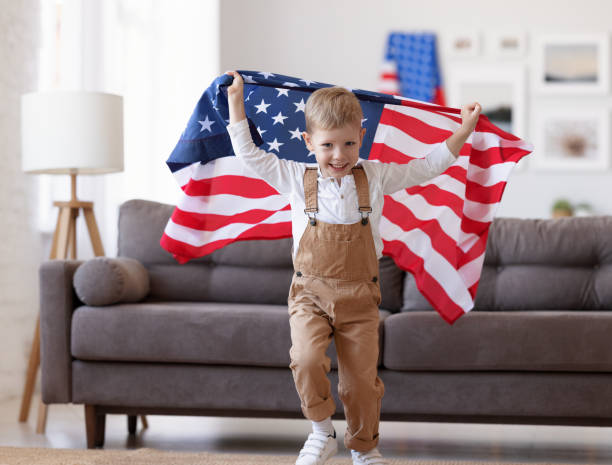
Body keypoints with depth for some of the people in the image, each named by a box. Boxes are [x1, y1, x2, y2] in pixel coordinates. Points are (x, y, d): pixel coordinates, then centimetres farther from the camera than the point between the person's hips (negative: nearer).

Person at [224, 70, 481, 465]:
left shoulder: (376, 177, 3)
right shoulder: (296, 178, 1)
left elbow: (429, 166, 10)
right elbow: (249, 154, 6)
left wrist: (464, 130, 5)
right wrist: (236, 101, 5)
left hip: (359, 297, 1)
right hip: (311, 294, -1)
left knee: (362, 377, 4)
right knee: (307, 360, -24)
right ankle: (322, 432, 0)